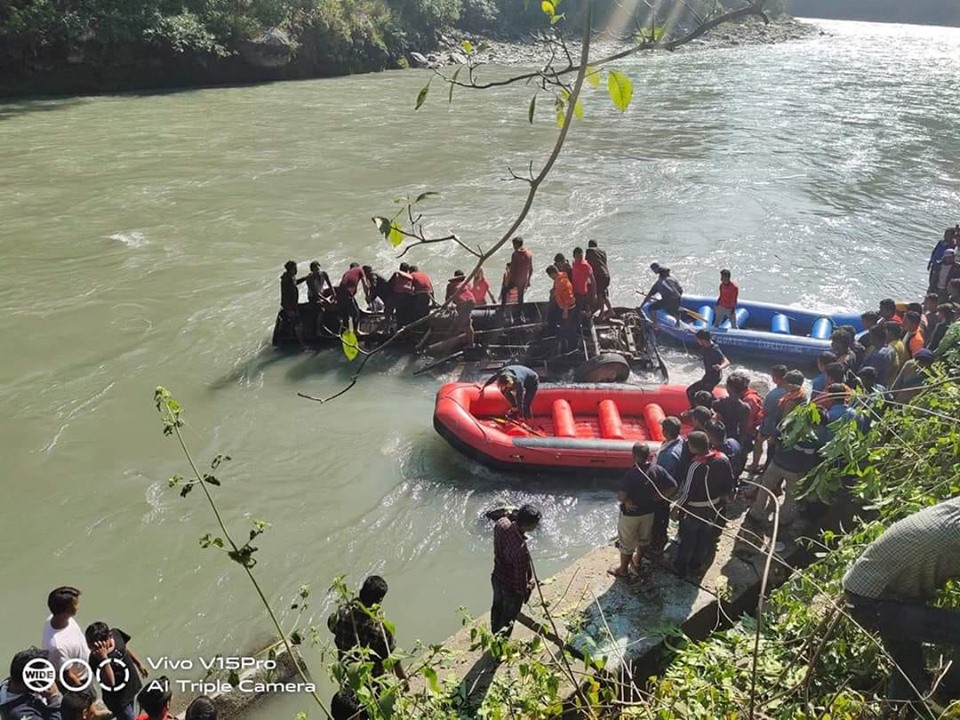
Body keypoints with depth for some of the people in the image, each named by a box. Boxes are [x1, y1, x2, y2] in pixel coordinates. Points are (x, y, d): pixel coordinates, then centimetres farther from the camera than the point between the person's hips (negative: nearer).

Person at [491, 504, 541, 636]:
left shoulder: (501, 523, -24)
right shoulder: (521, 550, -44)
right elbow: (520, 577, -27)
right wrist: (525, 591, -7)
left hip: (497, 577, 7)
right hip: (512, 588, -7)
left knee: (497, 607, 32)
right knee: (508, 619, 23)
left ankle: (495, 636, 59)